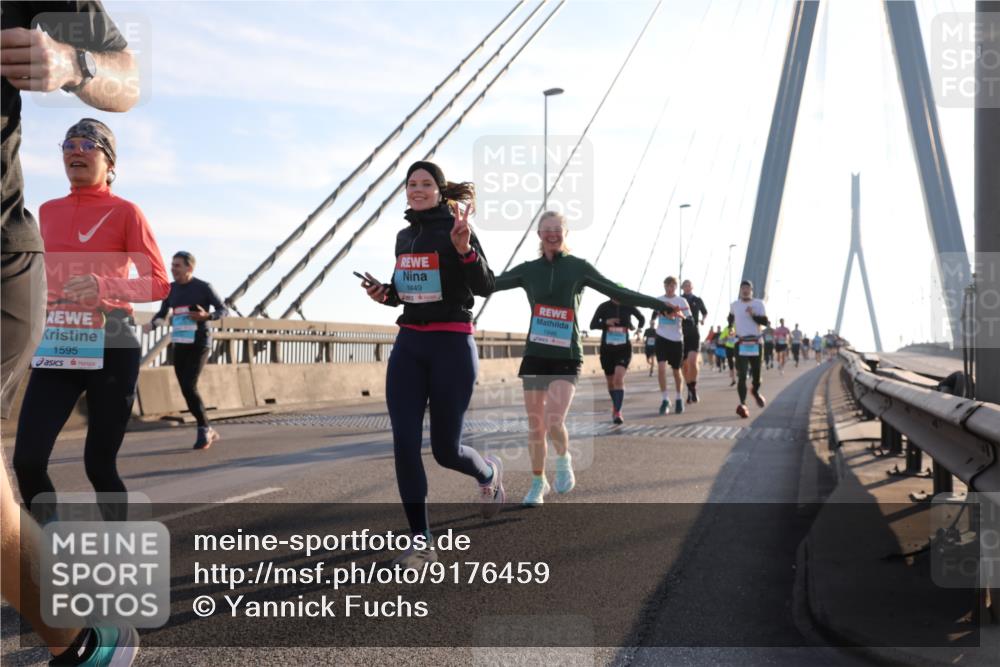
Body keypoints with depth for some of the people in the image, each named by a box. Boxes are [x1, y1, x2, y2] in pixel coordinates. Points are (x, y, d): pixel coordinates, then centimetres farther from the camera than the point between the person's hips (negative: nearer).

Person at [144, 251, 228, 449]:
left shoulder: (203, 287, -6)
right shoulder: (171, 288, 8)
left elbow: (224, 311, -3)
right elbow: (162, 314, 11)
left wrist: (207, 316, -22)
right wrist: (151, 325, -10)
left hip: (199, 344, -6)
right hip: (178, 345, 6)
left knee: (189, 387, -18)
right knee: (186, 390, 4)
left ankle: (204, 430, -2)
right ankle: (208, 431, 17)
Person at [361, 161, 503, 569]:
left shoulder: (456, 229, -6)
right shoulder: (404, 236, 13)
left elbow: (485, 287, -14)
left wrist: (464, 250, -29)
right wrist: (385, 294, 3)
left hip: (452, 345, -5)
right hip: (408, 344, 6)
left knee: (445, 448, 1)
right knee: (404, 444, -6)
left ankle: (489, 474, 37)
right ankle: (420, 542, 2)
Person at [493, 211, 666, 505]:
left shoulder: (578, 267, 2)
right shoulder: (528, 270, 7)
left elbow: (619, 293, 4)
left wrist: (660, 304, 1)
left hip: (567, 357, -2)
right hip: (535, 356, 2)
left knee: (554, 422, -18)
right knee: (535, 426, 6)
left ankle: (563, 459, 14)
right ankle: (538, 482, 26)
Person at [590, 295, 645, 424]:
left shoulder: (629, 306, -2)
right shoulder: (604, 307, -6)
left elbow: (642, 319, 16)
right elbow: (592, 325, -8)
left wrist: (638, 327, -2)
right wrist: (606, 322, -24)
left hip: (624, 348, -1)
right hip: (607, 349, 1)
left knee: (619, 379, -20)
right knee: (611, 382, 13)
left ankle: (617, 412, -20)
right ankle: (615, 405, 39)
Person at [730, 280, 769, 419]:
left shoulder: (758, 304, 1)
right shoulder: (734, 305, 7)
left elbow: (765, 322, -8)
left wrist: (753, 314, -20)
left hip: (755, 343, 0)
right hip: (741, 343, 0)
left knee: (756, 373, 11)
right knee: (742, 375, -12)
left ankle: (755, 391, 44)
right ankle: (742, 404, -17)